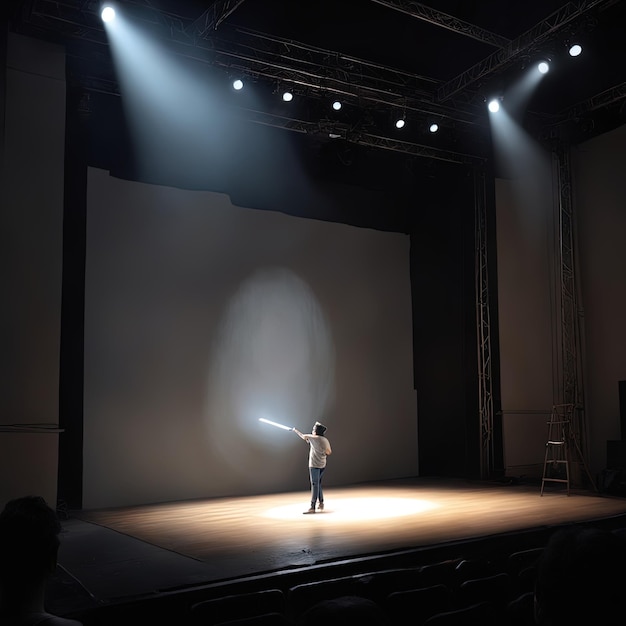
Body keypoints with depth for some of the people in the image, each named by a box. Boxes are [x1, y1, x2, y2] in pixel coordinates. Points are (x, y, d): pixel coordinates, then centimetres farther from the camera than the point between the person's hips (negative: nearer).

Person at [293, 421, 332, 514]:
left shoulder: (315, 438, -10)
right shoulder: (326, 440, 8)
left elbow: (303, 436, 5)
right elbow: (329, 453, 18)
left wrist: (295, 430, 22)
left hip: (314, 465, -7)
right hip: (322, 465, 8)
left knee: (315, 485, -11)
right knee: (318, 484, 20)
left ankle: (312, 507, -14)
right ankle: (321, 503, 26)